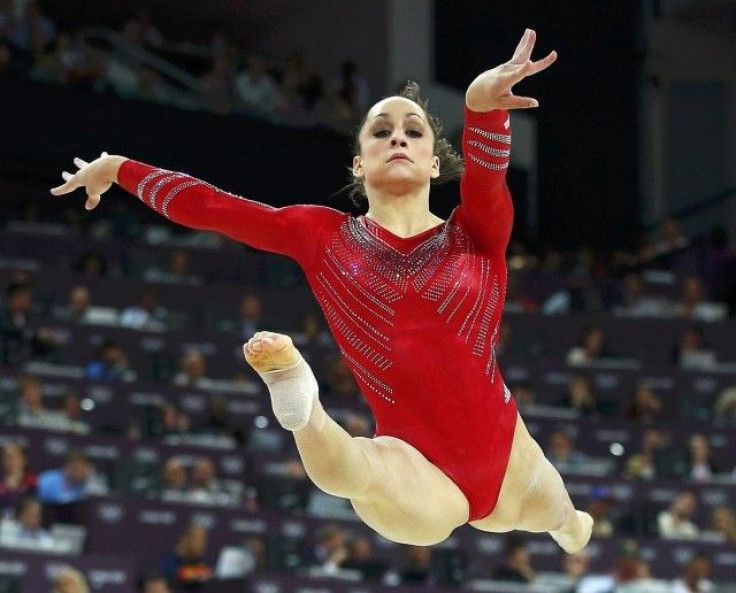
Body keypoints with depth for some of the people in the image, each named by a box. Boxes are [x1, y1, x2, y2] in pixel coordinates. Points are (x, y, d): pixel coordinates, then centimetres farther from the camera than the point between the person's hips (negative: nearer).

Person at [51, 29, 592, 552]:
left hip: (509, 463, 3)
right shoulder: (325, 237, 4)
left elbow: (487, 172, -23)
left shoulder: (476, 234, -1)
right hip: (420, 476, -3)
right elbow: (208, 207, 9)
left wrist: (483, 105, -45)